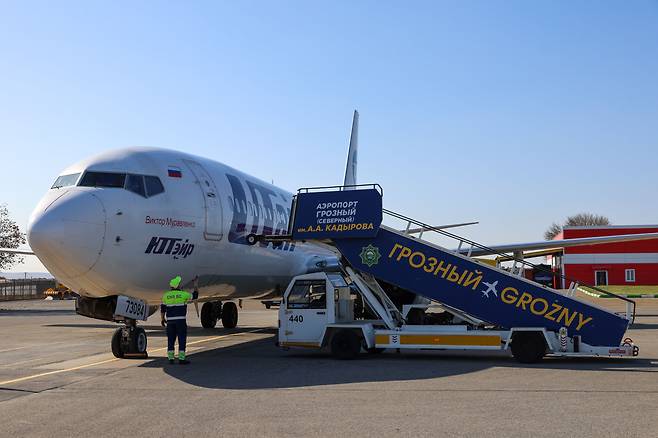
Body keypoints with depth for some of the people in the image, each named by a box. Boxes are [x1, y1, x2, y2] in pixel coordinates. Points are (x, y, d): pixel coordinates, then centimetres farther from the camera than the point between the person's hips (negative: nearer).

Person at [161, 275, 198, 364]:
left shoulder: (166, 295, 4)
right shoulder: (183, 294, -6)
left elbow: (162, 308, 6)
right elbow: (195, 296, 8)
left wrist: (163, 319, 19)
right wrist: (196, 284, 17)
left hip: (170, 320, 4)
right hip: (181, 320, -4)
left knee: (171, 339, 9)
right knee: (182, 339, -1)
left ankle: (170, 358, 10)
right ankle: (181, 359, -3)